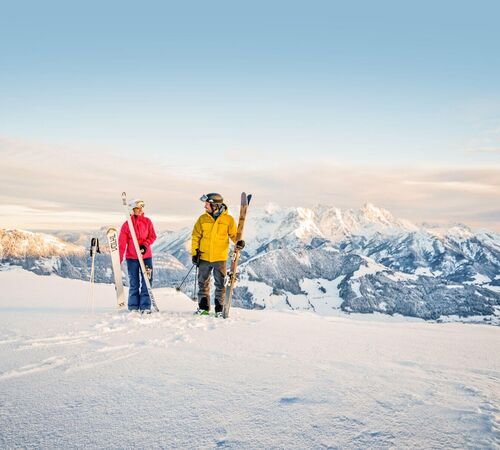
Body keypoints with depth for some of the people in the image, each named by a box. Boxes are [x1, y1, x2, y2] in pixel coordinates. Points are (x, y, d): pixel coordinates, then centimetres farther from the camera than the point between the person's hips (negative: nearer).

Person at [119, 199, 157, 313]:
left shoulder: (147, 222, 4)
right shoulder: (127, 224, -1)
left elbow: (152, 236, 5)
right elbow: (122, 243, -3)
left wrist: (145, 245, -14)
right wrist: (119, 259, -8)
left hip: (146, 256, 1)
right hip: (131, 257, -1)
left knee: (147, 282, -1)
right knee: (134, 284, 5)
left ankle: (145, 307, 4)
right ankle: (133, 307, 11)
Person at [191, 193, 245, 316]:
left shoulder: (228, 219, -3)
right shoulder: (202, 219, 3)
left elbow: (234, 234, 4)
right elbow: (196, 237, 7)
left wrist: (239, 242, -18)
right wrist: (194, 253, 0)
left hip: (220, 257, -2)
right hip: (204, 257, 2)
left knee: (220, 284, 3)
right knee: (203, 283, 9)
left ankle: (219, 309, 12)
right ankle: (203, 307, 19)